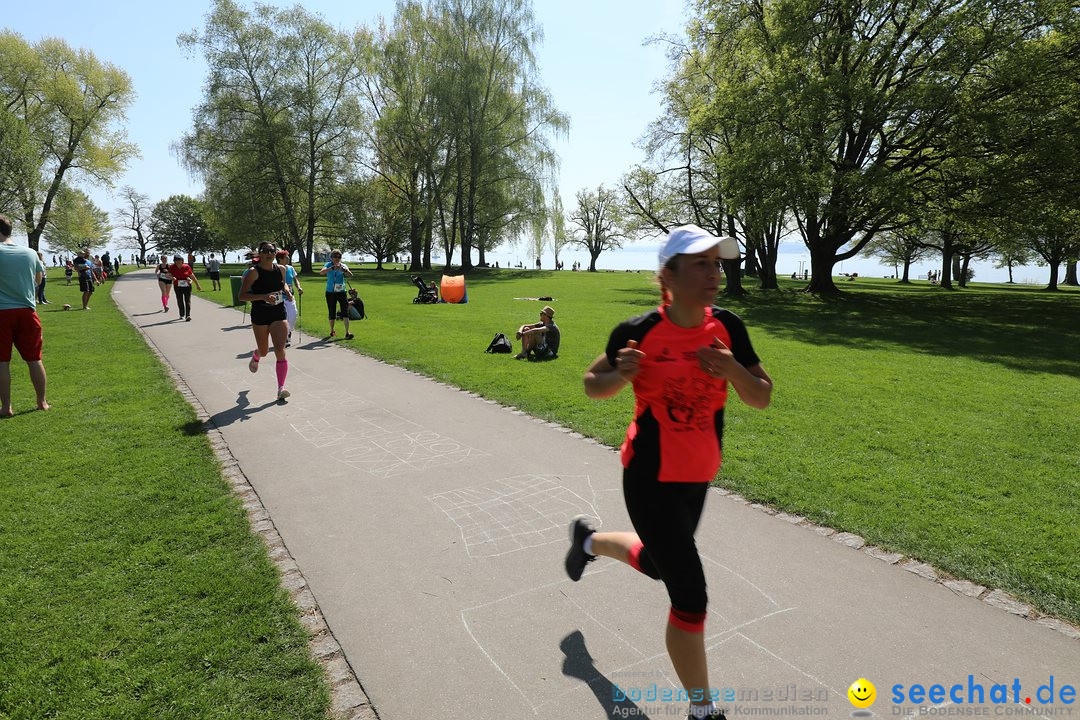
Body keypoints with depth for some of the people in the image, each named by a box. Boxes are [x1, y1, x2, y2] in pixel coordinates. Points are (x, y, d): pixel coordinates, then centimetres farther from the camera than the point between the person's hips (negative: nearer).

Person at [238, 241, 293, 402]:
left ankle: (281, 389, -10)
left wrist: (287, 291, 3)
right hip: (260, 316, -2)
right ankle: (255, 356, 55)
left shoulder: (281, 269, 3)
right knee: (264, 351, 14)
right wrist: (263, 296, -27)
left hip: (279, 314, 2)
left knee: (280, 351, -11)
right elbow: (242, 296, -13)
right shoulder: (253, 272, -10)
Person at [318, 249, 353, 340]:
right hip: (330, 292, 0)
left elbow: (351, 275, -11)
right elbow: (321, 272, -18)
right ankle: (332, 331, 23)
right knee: (332, 313, 5)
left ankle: (347, 332, -11)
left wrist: (344, 270, -30)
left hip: (341, 292, 0)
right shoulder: (328, 265, 2)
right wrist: (332, 268, -28)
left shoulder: (343, 265, 4)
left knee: (345, 311, -11)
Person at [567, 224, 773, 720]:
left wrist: (733, 370, -22)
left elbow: (762, 398, -2)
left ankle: (588, 539, 58)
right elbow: (593, 385, -3)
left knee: (657, 564, 27)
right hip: (650, 479, -6)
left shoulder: (727, 328, -6)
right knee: (690, 598, -4)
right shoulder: (638, 332, -17)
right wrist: (621, 376, -25)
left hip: (698, 478, 6)